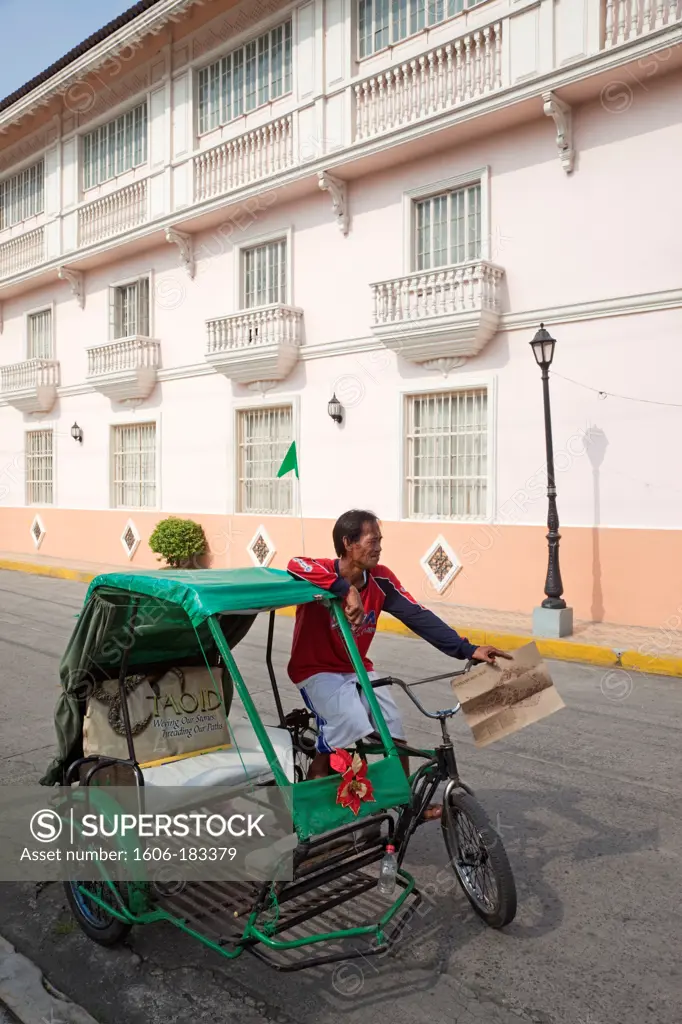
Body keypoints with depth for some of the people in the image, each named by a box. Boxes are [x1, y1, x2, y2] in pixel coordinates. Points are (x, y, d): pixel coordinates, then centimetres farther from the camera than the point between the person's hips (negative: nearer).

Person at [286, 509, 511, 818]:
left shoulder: (380, 579, -9)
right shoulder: (325, 574, -23)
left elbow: (418, 616, -13)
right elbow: (295, 565, -45)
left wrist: (467, 649, -21)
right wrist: (347, 590, -52)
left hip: (357, 670, 6)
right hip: (317, 670, -5)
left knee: (394, 732, -5)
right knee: (349, 725, -24)